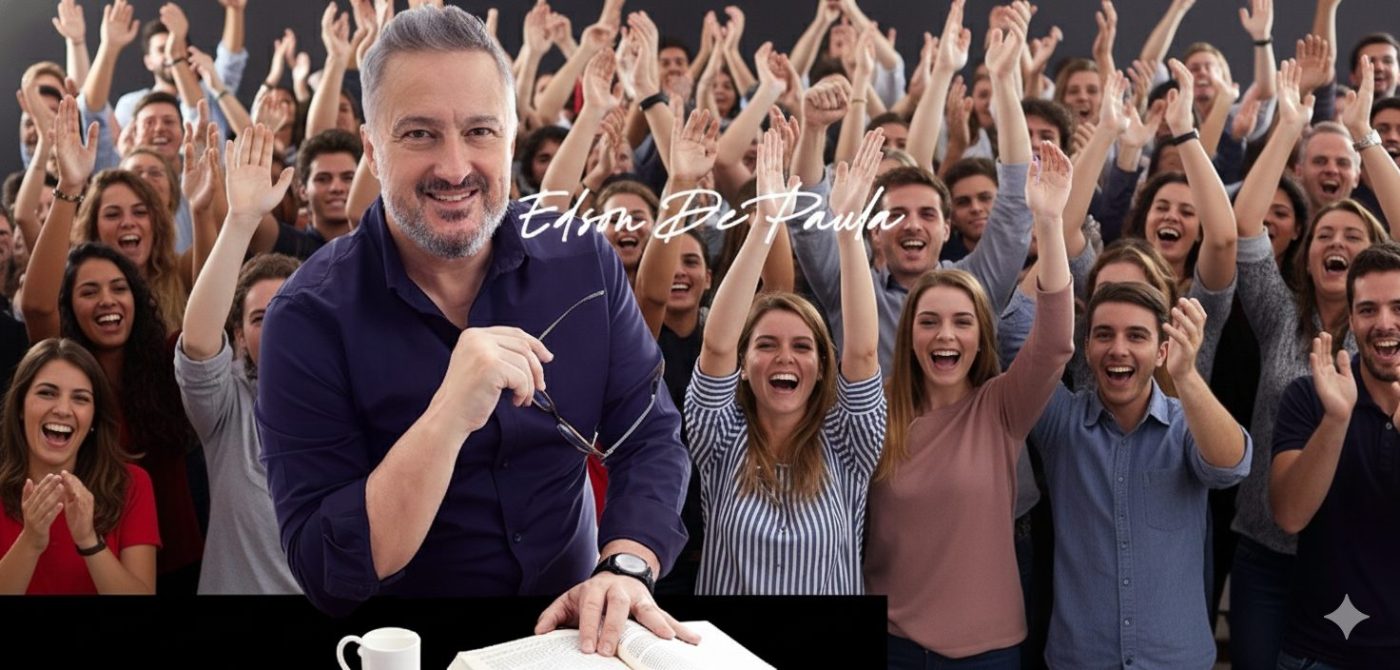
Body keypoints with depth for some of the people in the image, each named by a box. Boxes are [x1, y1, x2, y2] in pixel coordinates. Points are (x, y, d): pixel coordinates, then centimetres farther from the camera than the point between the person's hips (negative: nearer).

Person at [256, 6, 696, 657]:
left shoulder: (583, 263, -3)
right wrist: (449, 414, -30)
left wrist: (623, 568, -23)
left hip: (571, 628, 4)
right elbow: (328, 576, -18)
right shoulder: (309, 317, -13)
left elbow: (650, 439, -5)